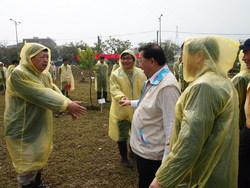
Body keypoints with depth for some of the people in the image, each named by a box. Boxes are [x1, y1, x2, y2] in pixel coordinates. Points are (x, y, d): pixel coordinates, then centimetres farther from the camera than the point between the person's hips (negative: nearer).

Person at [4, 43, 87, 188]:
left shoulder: (45, 74, 5)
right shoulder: (18, 74, -23)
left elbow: (54, 91, -3)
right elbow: (41, 95, -29)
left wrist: (69, 106, -20)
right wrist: (67, 104, -30)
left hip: (41, 126, 9)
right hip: (23, 129, -8)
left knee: (39, 158, 23)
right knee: (28, 164, 4)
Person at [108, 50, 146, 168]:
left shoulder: (140, 73, -3)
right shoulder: (115, 74, -10)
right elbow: (114, 89, -18)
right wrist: (121, 96, -38)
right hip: (121, 109, -3)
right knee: (122, 135, 10)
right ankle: (124, 157, 31)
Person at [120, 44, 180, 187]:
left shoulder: (167, 86, -28)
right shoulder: (153, 80, 5)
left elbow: (171, 127, -29)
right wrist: (131, 102, 32)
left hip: (151, 153, -9)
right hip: (143, 148, 9)